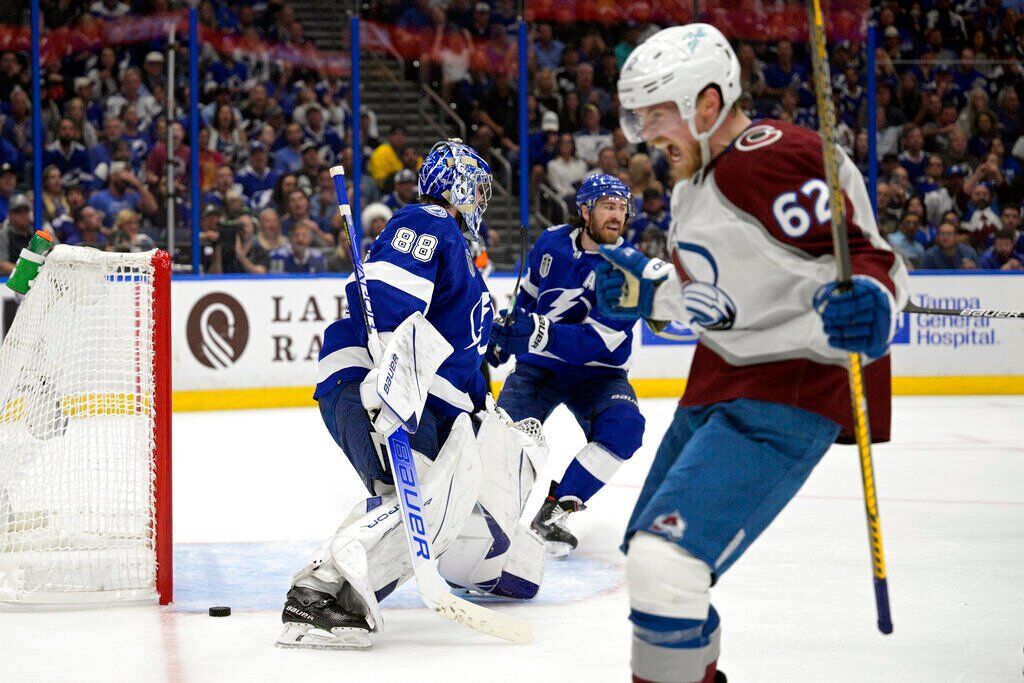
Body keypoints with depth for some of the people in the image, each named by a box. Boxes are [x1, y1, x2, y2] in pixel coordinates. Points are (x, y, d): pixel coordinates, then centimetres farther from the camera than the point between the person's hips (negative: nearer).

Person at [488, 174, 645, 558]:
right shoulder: (551, 244, -5)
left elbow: (596, 342, -29)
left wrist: (539, 333, -43)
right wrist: (506, 332, 21)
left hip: (596, 374, -2)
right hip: (538, 366, 2)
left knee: (623, 426, -30)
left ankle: (554, 512, -23)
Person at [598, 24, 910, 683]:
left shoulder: (770, 160, -18)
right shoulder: (697, 178, 14)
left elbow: (870, 259, -22)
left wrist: (868, 306, -42)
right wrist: (646, 289, 16)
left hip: (784, 401, -11)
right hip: (718, 387, 11)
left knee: (666, 561, -23)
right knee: (648, 557, 20)